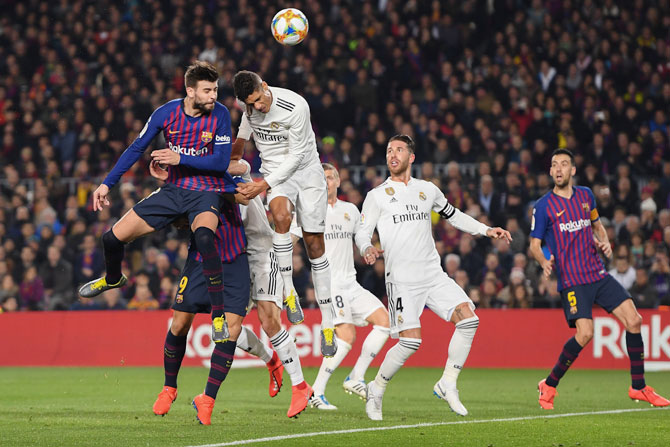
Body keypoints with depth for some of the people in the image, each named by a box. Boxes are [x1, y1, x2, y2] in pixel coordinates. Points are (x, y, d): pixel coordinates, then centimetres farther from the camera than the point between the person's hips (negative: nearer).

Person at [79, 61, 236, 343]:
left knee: (203, 235, -39)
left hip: (206, 192, -4)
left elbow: (222, 162, -16)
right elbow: (137, 148, 4)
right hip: (173, 190, 4)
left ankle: (218, 316, -32)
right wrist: (107, 184, 2)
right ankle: (113, 279, 39)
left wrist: (180, 159, -25)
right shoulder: (167, 113, -7)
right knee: (114, 237, 1)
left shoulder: (220, 114, -13)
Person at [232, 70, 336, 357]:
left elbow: (296, 155, -20)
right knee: (281, 215, -32)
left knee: (314, 243, -3)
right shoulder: (247, 103, -9)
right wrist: (238, 144, 29)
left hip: (306, 171, -2)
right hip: (274, 171, 3)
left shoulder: (295, 106, -25)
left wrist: (265, 185, -23)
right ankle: (288, 290, -22)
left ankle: (327, 320, 4)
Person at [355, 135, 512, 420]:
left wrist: (487, 230, 22)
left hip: (434, 275, 5)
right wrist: (367, 249, -21)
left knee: (468, 319, -13)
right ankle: (376, 391, 5)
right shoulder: (377, 195, 3)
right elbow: (362, 233, 2)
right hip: (402, 280, -5)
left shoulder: (428, 190, 15)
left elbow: (454, 215, 29)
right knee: (411, 341, -16)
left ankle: (447, 384, -1)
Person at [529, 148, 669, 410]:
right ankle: (549, 386, -4)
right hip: (571, 280, -5)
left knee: (633, 320, -5)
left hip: (598, 274, 5)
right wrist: (543, 262, -23)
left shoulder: (586, 195, 11)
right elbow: (534, 243, -1)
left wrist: (604, 242, 5)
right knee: (584, 333, -22)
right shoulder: (544, 206, -3)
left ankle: (638, 388, 8)